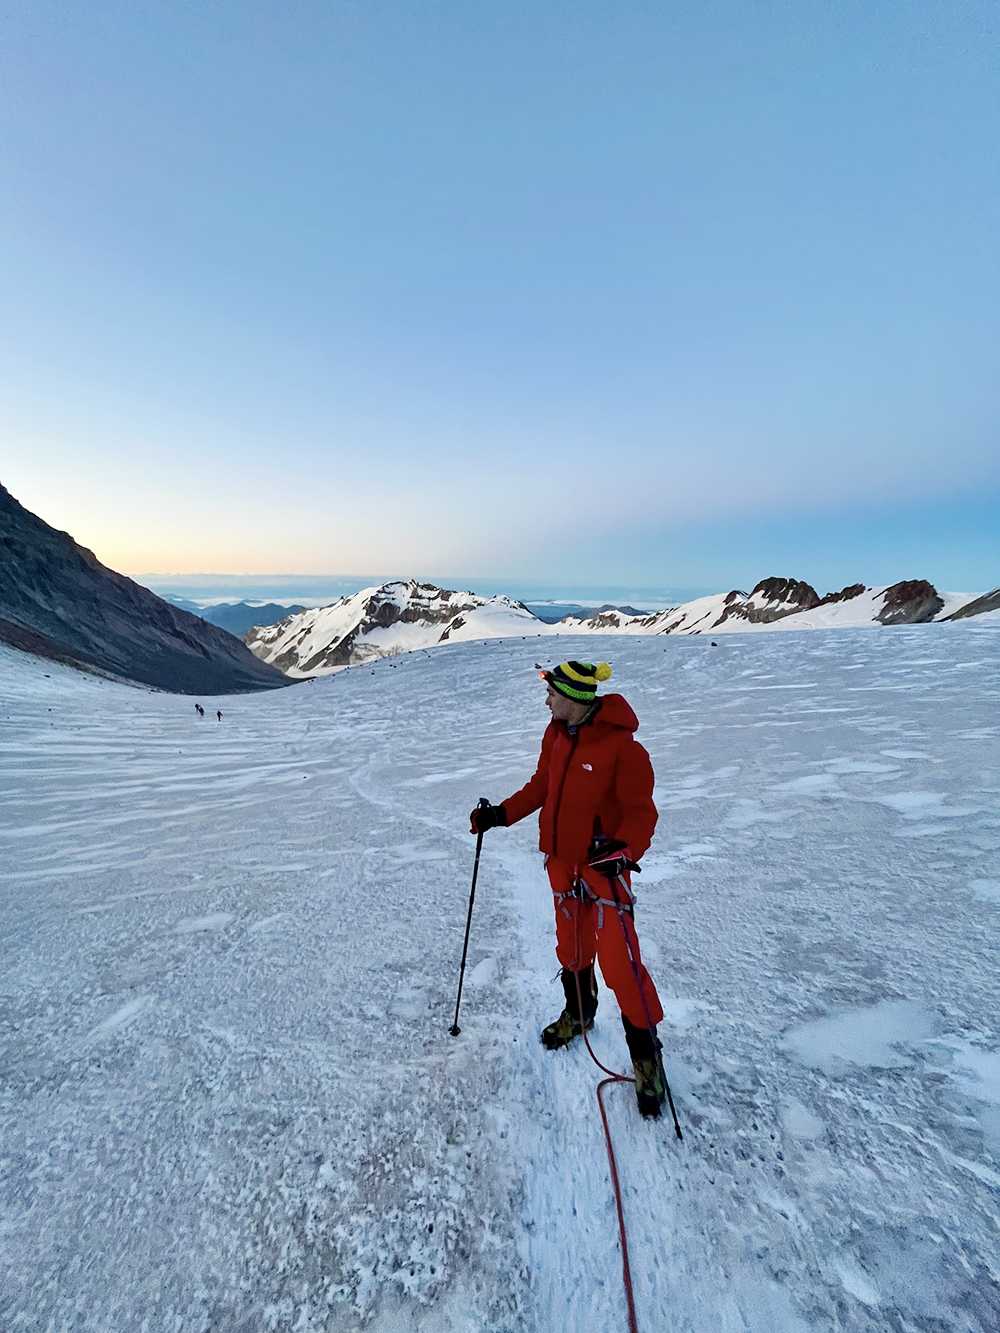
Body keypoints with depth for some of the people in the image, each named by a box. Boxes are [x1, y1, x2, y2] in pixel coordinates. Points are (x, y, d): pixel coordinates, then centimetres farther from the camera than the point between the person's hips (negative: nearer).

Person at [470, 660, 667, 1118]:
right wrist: (501, 814, 5)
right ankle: (578, 1012, 49)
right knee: (571, 945, 23)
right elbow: (542, 786, 10)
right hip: (562, 861, 7)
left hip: (604, 865, -6)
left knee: (619, 963, -2)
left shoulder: (621, 746, -24)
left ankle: (645, 1054, 22)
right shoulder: (557, 734, -2)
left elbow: (641, 812, -18)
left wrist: (623, 851, -34)